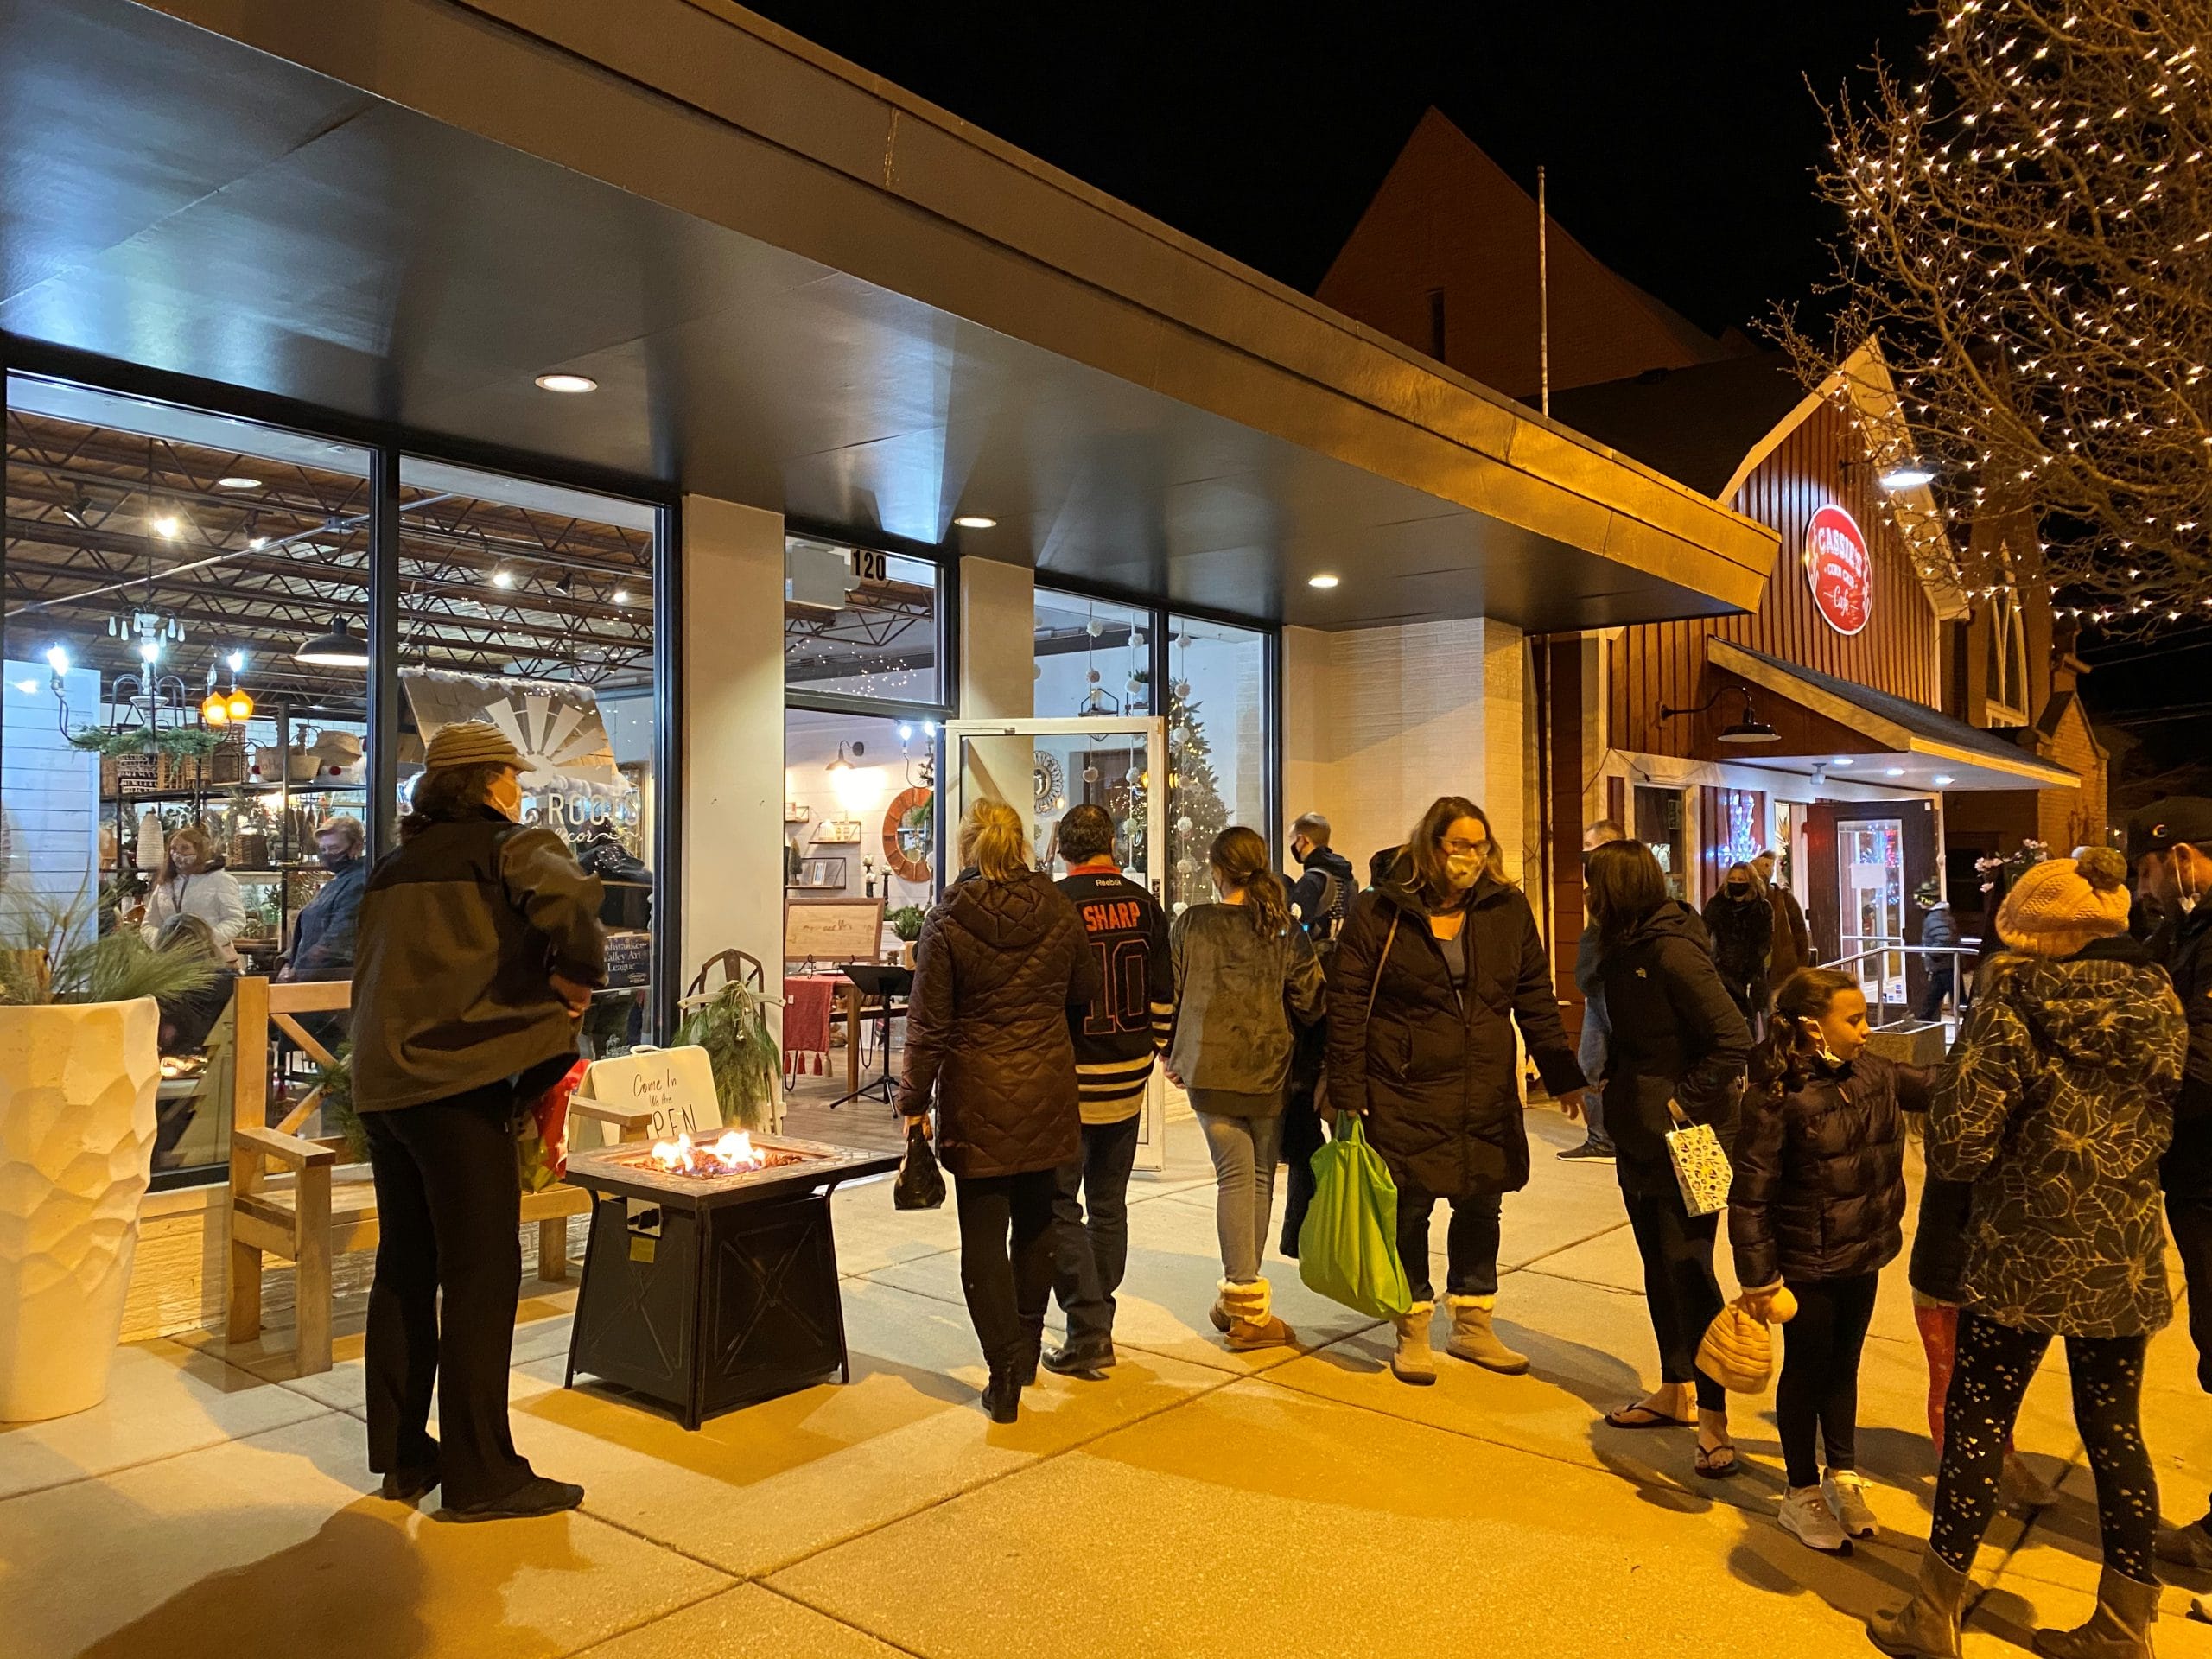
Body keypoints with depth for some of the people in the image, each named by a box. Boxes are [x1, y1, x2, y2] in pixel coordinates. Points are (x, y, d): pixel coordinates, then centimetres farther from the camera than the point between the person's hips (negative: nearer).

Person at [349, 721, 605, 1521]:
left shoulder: (394, 868, 19)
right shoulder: (509, 846, -6)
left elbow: (374, 975, 22)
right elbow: (566, 899, -27)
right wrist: (576, 978, -11)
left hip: (383, 1085, 8)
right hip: (457, 1086, -8)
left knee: (405, 1269, 16)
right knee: (481, 1275, -2)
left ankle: (401, 1454, 26)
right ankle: (480, 1476, 3)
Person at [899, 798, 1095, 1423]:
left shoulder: (948, 922, -10)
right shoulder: (1059, 912, -1)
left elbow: (928, 1023, -9)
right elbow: (1085, 992, 9)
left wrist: (914, 1100, 0)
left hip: (977, 1099, -3)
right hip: (1047, 1091, 4)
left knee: (984, 1236, 5)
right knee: (1035, 1221, 19)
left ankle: (1004, 1372, 5)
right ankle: (1027, 1348, 33)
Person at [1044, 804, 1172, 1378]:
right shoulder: (1143, 903, 2)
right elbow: (1164, 990, 7)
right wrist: (1156, 1048, 20)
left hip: (1070, 1080, -5)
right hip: (1128, 1081, 5)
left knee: (1060, 1206, 4)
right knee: (1109, 1205, 16)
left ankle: (1088, 1332, -1)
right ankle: (1097, 1323, 25)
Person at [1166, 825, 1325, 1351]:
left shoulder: (1190, 923, -2)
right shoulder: (1285, 928, -3)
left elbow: (1170, 993, 4)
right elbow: (1309, 1001, -2)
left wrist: (1172, 1054, 19)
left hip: (1208, 1068, 0)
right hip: (1269, 1069, 0)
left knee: (1235, 1177, 2)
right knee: (1261, 1177, 11)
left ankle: (1243, 1301, 0)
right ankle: (1244, 1299, 19)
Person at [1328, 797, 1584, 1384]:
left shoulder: (1507, 908, 4)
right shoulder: (1380, 910, -7)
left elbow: (1535, 999, 10)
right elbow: (1346, 1004, -7)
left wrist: (1563, 1076, 6)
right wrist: (1347, 1093, -10)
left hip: (1487, 1094, 4)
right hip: (1405, 1094, -4)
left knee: (1481, 1206, 13)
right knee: (1409, 1209, 4)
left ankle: (1473, 1327, 31)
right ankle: (1412, 1332, 22)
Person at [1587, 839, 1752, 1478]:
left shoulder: (1673, 951, -20)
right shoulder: (1626, 949, 8)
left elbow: (1735, 1041, -24)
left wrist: (1685, 1101, -19)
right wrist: (1616, 1085, 4)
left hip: (1686, 1140, -9)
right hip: (1640, 1136, 9)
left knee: (1688, 1270, -5)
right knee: (1659, 1266, 17)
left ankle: (1713, 1418, 4)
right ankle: (1676, 1391, 31)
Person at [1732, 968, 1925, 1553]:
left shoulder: (1873, 1073, -3)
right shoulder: (1774, 1098, -23)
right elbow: (1750, 1196, -20)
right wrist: (1758, 1278, -17)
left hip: (1864, 1256, 6)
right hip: (1807, 1264, -6)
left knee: (1844, 1365, 21)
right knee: (1806, 1371, 10)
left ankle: (1843, 1474, 39)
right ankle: (1802, 1493, 27)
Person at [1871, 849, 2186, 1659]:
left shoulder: (2015, 1003, -14)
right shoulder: (2158, 1006, 3)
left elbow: (1961, 1138, -17)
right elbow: (2161, 1125, 15)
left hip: (2028, 1255, -5)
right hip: (2125, 1257, 5)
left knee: (1977, 1423, 5)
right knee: (2115, 1430, 15)